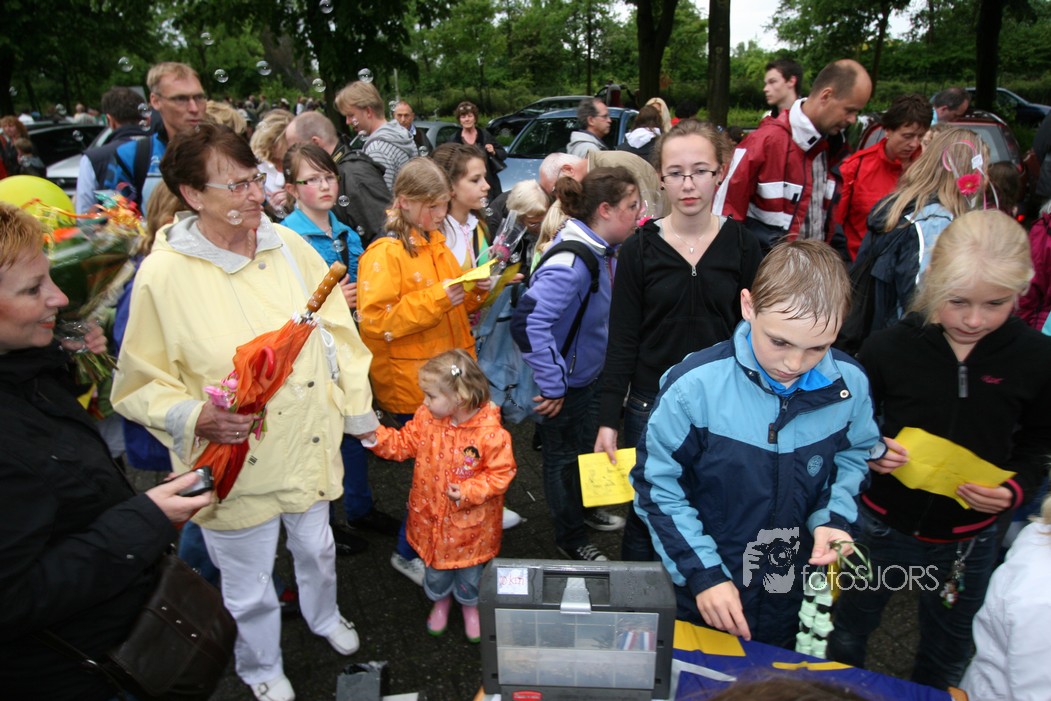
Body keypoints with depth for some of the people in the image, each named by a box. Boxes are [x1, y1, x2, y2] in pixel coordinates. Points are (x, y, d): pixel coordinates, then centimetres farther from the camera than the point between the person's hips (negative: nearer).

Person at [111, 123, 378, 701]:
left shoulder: (289, 247, -6)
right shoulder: (163, 274, -17)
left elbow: (338, 333, 2)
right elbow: (139, 384, -8)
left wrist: (359, 411, 6)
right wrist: (195, 417, -27)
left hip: (310, 447, 4)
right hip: (236, 467, -3)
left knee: (317, 549, 28)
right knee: (249, 587, 20)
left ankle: (324, 617, 61)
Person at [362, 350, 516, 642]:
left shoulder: (490, 433, -28)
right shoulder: (426, 418, -13)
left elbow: (501, 473, -18)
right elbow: (404, 444, 0)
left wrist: (469, 491, -27)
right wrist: (375, 436, -14)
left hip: (470, 522, -3)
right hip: (430, 514, 4)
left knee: (469, 571, 20)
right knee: (436, 567, 24)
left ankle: (470, 605, 52)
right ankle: (440, 599, 56)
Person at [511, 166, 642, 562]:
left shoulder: (606, 252, -3)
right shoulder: (572, 262, -32)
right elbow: (528, 322, -39)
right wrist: (552, 386, -31)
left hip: (591, 374, 9)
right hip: (566, 384, -9)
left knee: (589, 446, 27)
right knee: (564, 457, 14)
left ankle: (585, 509, 54)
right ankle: (570, 539, 37)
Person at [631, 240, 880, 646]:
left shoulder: (849, 385, -14)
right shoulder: (696, 384, -25)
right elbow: (657, 485, -15)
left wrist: (833, 518, -11)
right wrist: (703, 572, -19)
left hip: (792, 597, 3)